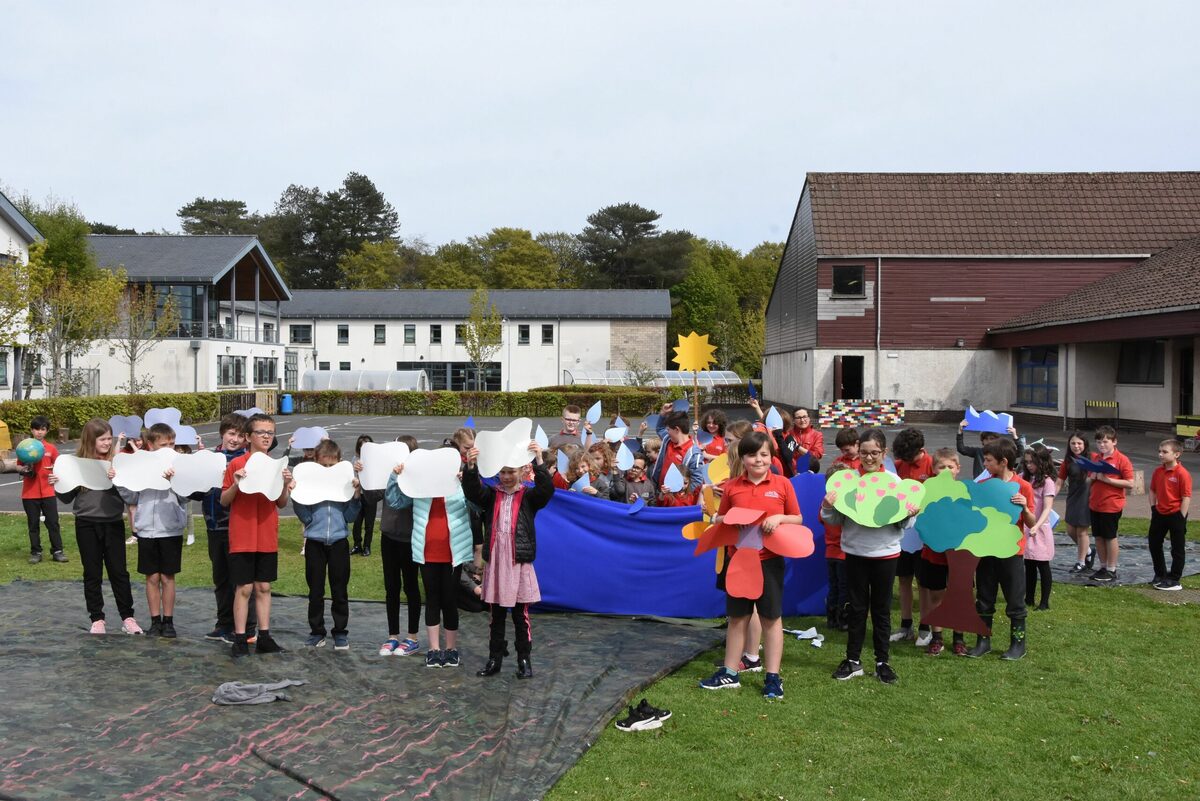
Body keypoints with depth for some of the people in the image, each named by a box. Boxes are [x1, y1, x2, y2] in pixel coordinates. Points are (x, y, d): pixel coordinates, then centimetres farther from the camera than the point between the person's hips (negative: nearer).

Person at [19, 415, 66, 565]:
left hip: (48, 492, 0)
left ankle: (57, 551, 6)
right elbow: (18, 467, 7)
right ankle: (36, 552, 14)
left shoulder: (51, 448, 3)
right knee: (33, 524, 7)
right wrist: (24, 470, -14)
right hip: (29, 493, 0)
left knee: (53, 522, 1)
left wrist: (54, 468, -14)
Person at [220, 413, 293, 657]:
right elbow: (224, 501, -2)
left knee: (264, 587, 9)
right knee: (244, 588, -1)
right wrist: (236, 483, -19)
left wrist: (285, 485, -8)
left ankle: (264, 637, 16)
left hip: (268, 537, 4)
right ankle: (240, 639, 6)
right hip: (242, 537, -4)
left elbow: (282, 504, 10)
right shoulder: (236, 464, -4)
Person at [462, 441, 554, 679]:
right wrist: (470, 467, -30)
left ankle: (524, 660, 15)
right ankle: (494, 658, 21)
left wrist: (539, 462, -31)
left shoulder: (529, 497, 1)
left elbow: (547, 489, -17)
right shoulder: (491, 496, 6)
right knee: (495, 616, 11)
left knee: (521, 615, 5)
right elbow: (472, 491, -11)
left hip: (519, 562, -2)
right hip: (494, 561, 2)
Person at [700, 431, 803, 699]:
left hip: (770, 560, -2)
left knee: (771, 618, 6)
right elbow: (720, 520, 10)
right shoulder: (732, 487, 2)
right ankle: (730, 673, 22)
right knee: (737, 617, 12)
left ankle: (772, 677, 15)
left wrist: (780, 518, -16)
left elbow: (798, 519, 3)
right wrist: (725, 521, -12)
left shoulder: (782, 484, -3)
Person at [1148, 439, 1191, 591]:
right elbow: (1153, 490, 14)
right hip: (1160, 514, 7)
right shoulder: (1158, 471, 2)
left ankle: (1174, 580, 13)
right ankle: (1160, 574, 33)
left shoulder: (1182, 473, -18)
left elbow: (1186, 497, -17)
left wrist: (1181, 519, -16)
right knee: (1154, 544, 17)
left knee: (1177, 549, 5)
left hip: (1176, 515, -7)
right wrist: (1153, 508, 6)